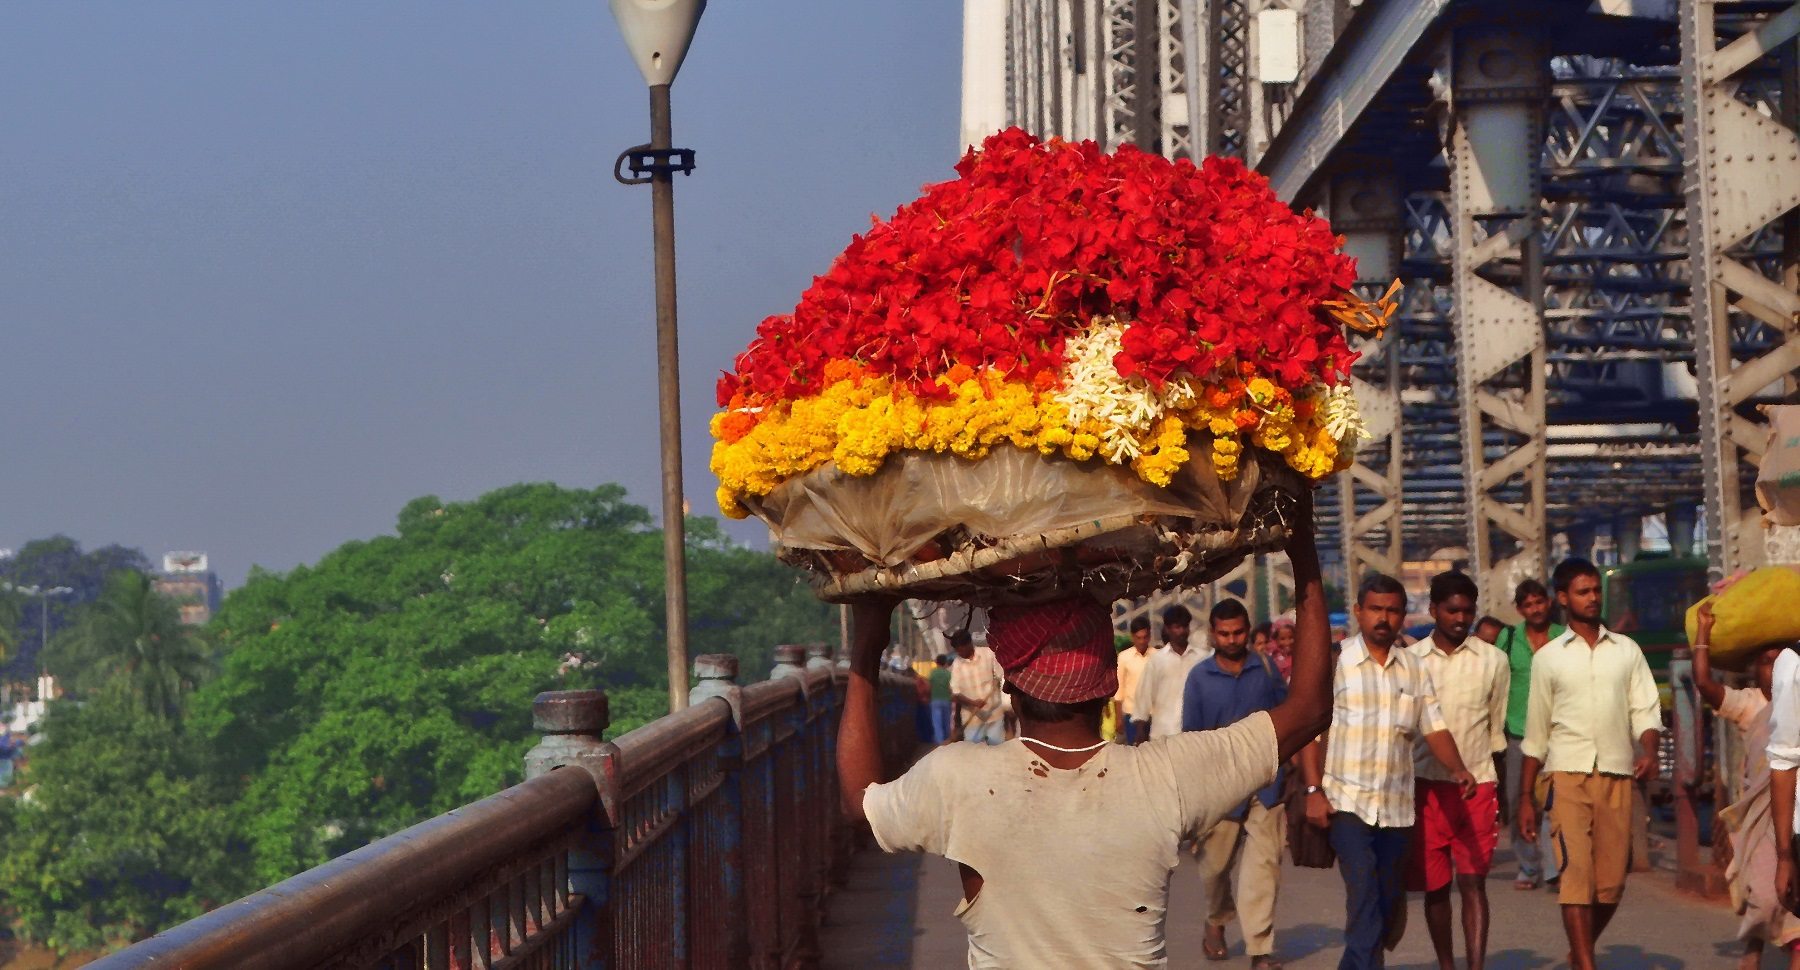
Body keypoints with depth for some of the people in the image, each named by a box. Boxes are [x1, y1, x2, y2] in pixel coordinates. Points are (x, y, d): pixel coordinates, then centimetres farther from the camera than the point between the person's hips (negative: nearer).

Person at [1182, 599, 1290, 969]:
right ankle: (1216, 921, 40)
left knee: (1263, 863, -7)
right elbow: (1191, 735, 4)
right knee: (1215, 862, 11)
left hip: (1266, 782, 0)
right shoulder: (1199, 676, 0)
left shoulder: (1266, 669, 3)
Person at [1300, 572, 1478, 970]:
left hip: (1397, 805, 4)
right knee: (1364, 896, -17)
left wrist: (1456, 769, -13)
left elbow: (1434, 727, 5)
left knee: (1389, 903, 10)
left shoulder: (1414, 669, 11)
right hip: (1348, 802, -4)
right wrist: (1314, 791, -11)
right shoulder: (1334, 662, -2)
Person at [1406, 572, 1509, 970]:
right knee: (1434, 886, 7)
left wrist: (1498, 798, 14)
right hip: (1426, 785, 1)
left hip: (1476, 785, 0)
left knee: (1473, 882, -9)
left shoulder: (1492, 660, 5)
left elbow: (1496, 730, 12)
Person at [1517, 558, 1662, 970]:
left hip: (1617, 777, 2)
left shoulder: (1627, 650, 12)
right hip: (1568, 775, -2)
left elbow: (1645, 710, 6)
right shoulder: (1548, 658, 8)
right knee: (1576, 872, -14)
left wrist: (1649, 751, -15)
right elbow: (1535, 735, 11)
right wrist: (1526, 798, 9)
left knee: (1611, 882, 4)